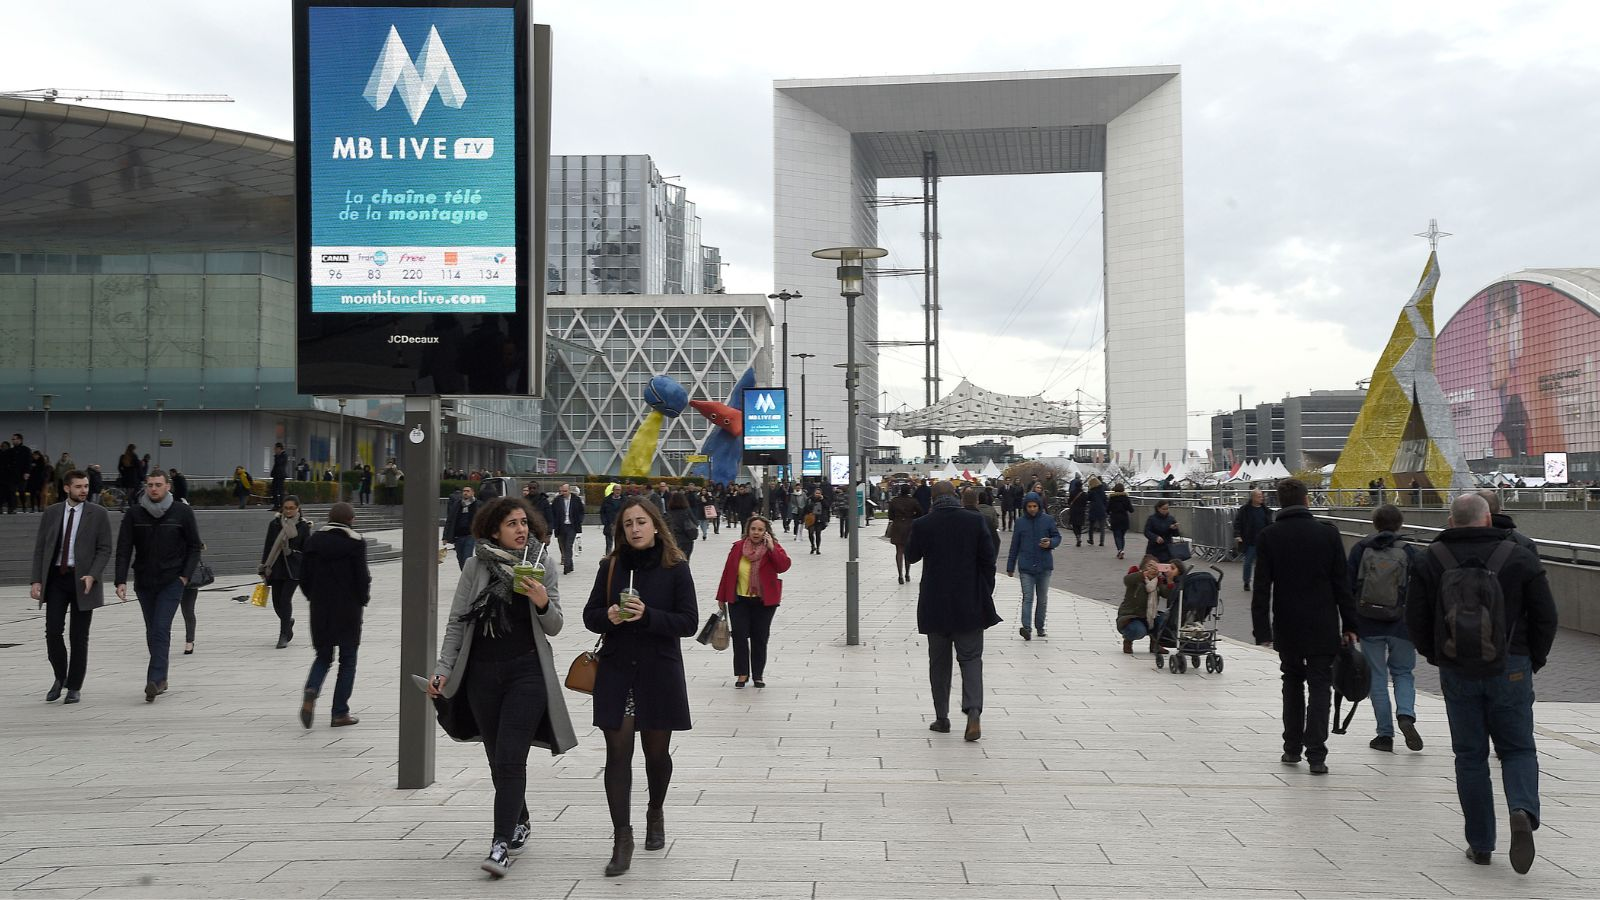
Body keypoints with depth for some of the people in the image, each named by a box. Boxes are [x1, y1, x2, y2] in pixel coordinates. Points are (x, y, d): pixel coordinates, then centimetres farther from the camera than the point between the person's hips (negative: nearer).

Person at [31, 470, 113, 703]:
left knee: (79, 636, 3)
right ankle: (60, 677, 18)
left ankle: (74, 687, 13)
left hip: (82, 579, -2)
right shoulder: (51, 513, 7)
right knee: (52, 631, -6)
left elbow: (104, 549, -2)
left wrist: (92, 575, -16)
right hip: (55, 578, 2)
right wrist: (37, 580, 0)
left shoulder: (98, 514, 0)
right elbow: (40, 548, 8)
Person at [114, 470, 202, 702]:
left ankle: (154, 680, -20)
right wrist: (121, 581, -13)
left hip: (172, 581, -3)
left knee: (161, 630, -14)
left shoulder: (182, 512, -5)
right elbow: (124, 549, -3)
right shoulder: (134, 514, -1)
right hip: (144, 582, 3)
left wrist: (185, 576, -8)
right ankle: (161, 679, 21)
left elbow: (194, 547, 2)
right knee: (152, 633, 11)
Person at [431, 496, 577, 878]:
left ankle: (502, 844, -9)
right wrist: (444, 669, -2)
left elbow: (554, 628, 4)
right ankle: (520, 822, 33)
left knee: (510, 758, -11)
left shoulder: (542, 569, 1)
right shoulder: (476, 566, 1)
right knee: (497, 759, 12)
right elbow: (456, 622, 5)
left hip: (526, 671, -2)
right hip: (482, 672, 2)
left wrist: (543, 603, -16)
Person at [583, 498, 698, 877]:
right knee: (618, 751, -4)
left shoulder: (675, 568, -3)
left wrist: (647, 615, -21)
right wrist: (608, 616, -15)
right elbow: (590, 614, 8)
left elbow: (689, 621, -7)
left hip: (659, 672, -1)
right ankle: (622, 839, 0)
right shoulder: (611, 566, 4)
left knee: (656, 750, 11)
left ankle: (656, 812, 40)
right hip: (616, 671, 1)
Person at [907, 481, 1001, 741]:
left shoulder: (922, 524, -8)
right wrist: (986, 594, 7)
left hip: (935, 606, 0)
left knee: (939, 661, 13)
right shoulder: (975, 521, -5)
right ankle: (973, 711, -13)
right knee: (971, 658, 6)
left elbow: (911, 556, 8)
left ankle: (942, 717, 17)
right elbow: (988, 560, -3)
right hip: (970, 605, 0)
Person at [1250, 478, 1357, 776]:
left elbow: (1262, 588, -7)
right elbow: (1342, 583, -2)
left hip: (1287, 628, 1)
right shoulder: (1328, 533, -4)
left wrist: (1262, 630, -5)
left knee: (1292, 682, 17)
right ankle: (1316, 754, -5)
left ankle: (1292, 749, 19)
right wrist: (1349, 625, 4)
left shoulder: (1268, 536, -5)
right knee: (1319, 686, 3)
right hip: (1322, 627, -1)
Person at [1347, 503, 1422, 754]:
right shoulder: (1407, 551, -2)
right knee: (1403, 672, 16)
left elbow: (1348, 586, -2)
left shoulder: (1360, 548, -1)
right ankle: (1406, 716, -9)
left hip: (1368, 624, 0)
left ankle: (1385, 734, 7)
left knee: (1377, 677, 8)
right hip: (1400, 623, 0)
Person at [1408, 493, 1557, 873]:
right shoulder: (1520, 558, -3)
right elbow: (1545, 617, 0)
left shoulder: (1429, 561, 0)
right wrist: (1533, 660, 12)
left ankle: (1480, 844, 11)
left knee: (1470, 755, 9)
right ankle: (1523, 811, -17)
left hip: (1456, 672, 1)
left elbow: (1416, 620, 1)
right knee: (1518, 749, 11)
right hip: (1510, 670, -1)